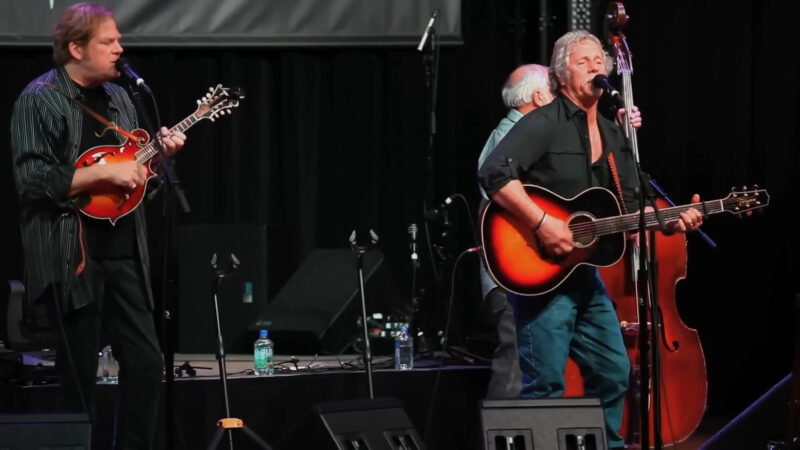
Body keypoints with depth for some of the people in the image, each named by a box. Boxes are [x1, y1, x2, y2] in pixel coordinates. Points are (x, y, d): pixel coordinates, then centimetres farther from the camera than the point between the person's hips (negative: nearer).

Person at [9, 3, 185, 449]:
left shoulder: (118, 97, 14)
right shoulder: (41, 99, -9)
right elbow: (33, 179, -19)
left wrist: (160, 152, 4)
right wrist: (106, 173, -21)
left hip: (124, 251, 7)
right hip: (74, 255, -7)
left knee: (147, 362, 3)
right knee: (79, 375, -1)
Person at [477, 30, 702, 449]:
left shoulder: (613, 137, 14)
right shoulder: (544, 123, -10)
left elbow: (630, 209, 17)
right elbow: (494, 174, -22)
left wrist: (672, 222, -2)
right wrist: (542, 223, -27)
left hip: (585, 272, 8)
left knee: (613, 373, 12)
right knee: (546, 383, -10)